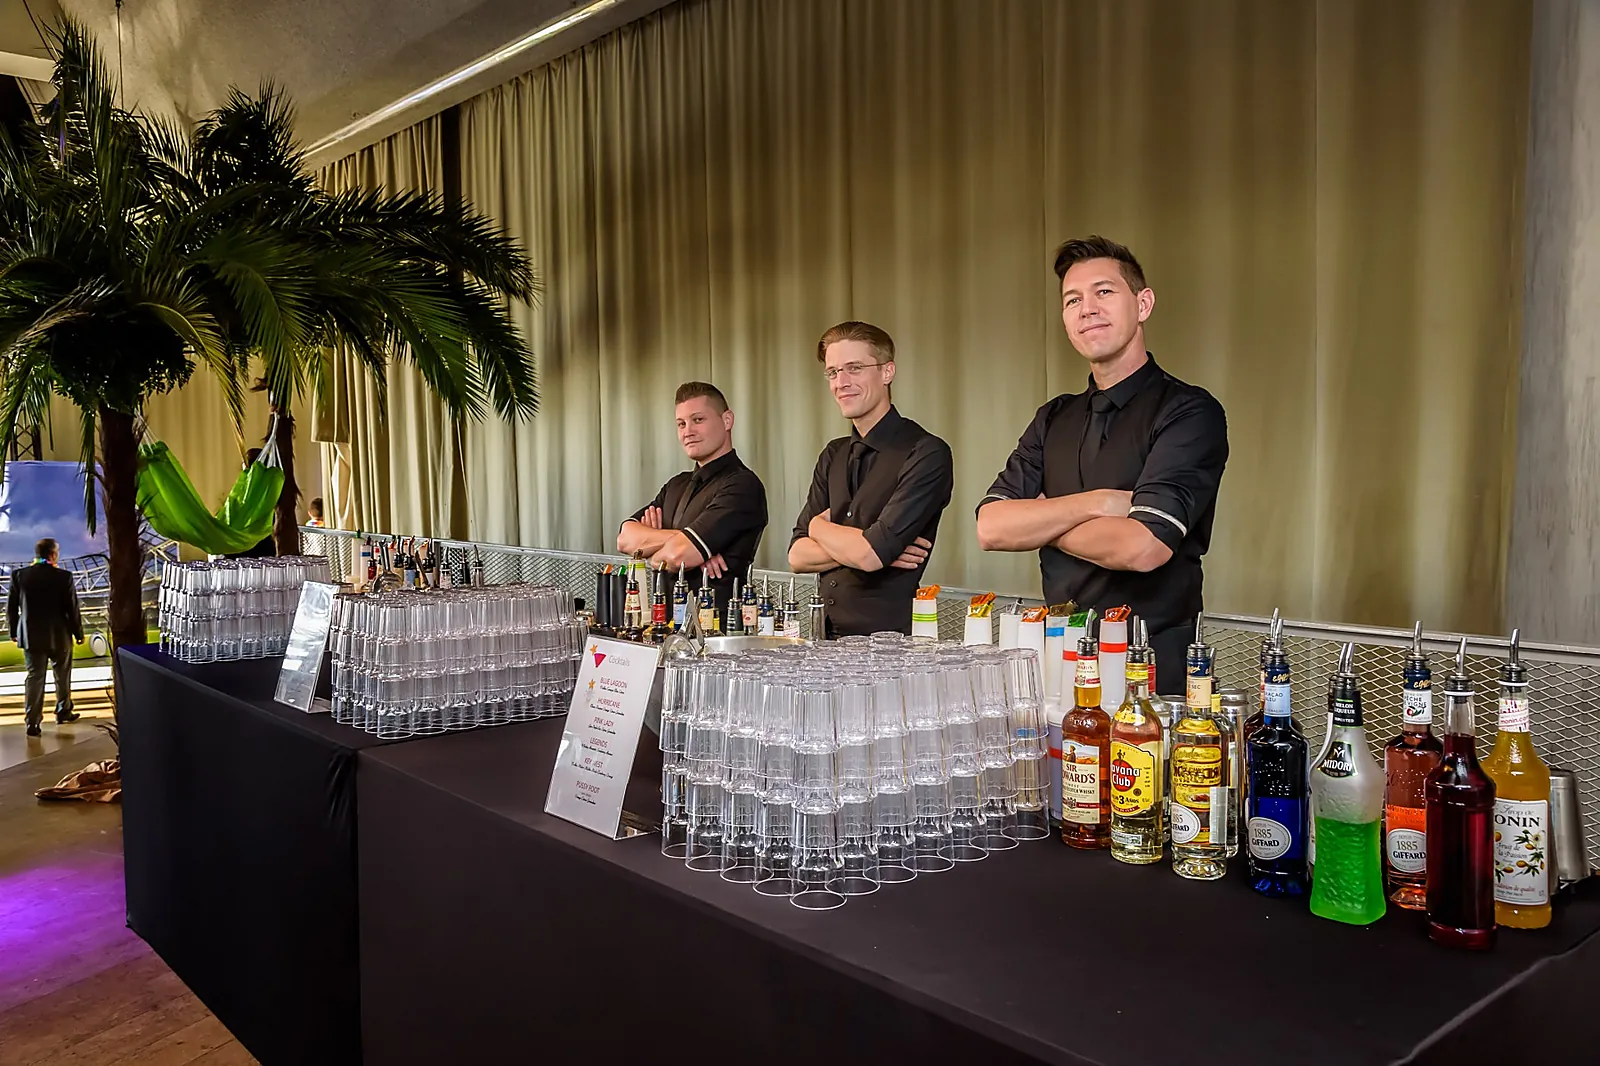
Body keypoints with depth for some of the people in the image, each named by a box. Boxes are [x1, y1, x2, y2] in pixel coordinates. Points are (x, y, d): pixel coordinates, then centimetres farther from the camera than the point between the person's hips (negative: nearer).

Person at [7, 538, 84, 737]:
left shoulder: (19, 576, -5)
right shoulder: (64, 577, -13)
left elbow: (11, 607, 2)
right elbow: (72, 609, -9)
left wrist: (14, 631, 15)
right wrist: (78, 633, 4)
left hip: (31, 636, 2)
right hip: (59, 636, -2)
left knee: (34, 677, 6)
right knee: (62, 676, 16)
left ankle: (32, 722, 2)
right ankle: (63, 712, 29)